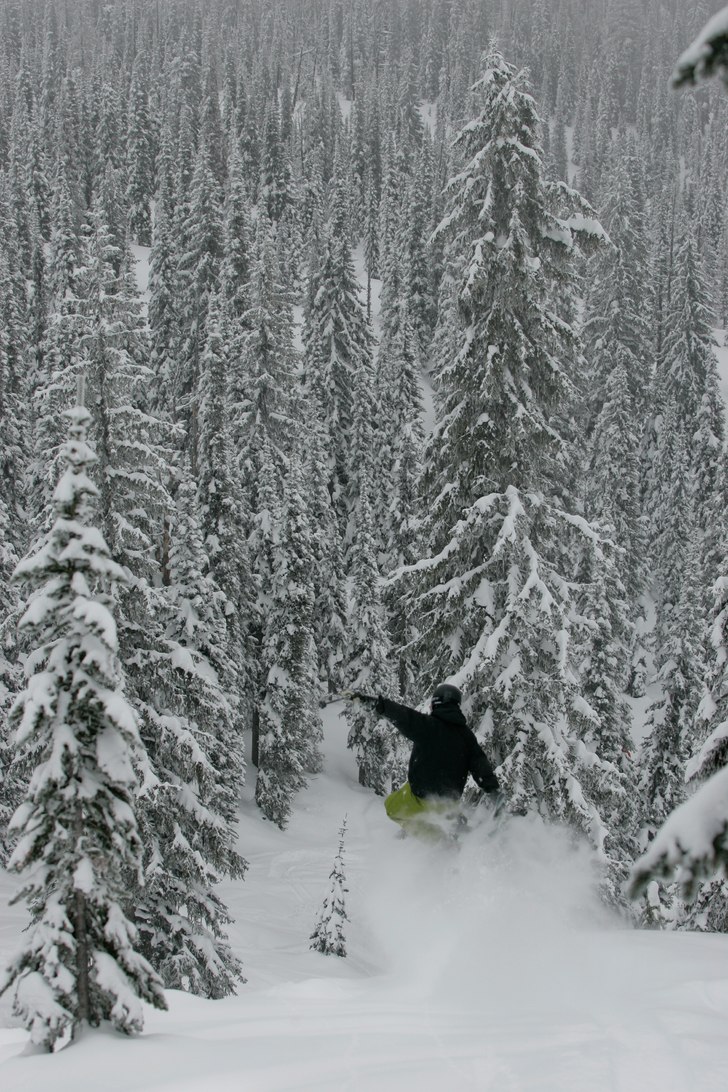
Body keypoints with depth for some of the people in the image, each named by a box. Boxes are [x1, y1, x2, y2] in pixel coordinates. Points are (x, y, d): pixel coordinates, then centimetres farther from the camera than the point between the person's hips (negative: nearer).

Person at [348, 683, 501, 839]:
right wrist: (494, 790, -2)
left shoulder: (427, 724, -13)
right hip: (449, 801, 7)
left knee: (392, 806, 17)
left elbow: (401, 716, -22)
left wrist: (372, 701, -23)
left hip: (421, 795, -7)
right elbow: (480, 763, -3)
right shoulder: (466, 735, 2)